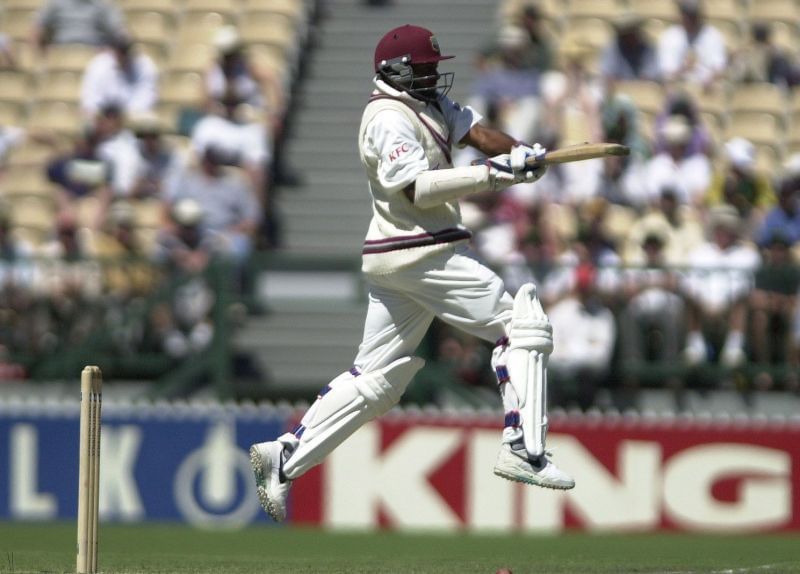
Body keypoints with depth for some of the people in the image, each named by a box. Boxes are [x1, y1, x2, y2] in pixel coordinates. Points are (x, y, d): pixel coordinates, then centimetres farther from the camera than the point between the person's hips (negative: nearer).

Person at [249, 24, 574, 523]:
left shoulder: (432, 103, 17)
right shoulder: (390, 119, -12)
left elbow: (475, 130, 4)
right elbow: (418, 188, -22)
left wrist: (517, 153, -16)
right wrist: (493, 174, -27)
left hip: (392, 261, 10)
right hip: (423, 253, -10)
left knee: (375, 378, 10)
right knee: (522, 326, -5)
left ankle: (285, 458, 5)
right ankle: (523, 450, -12)